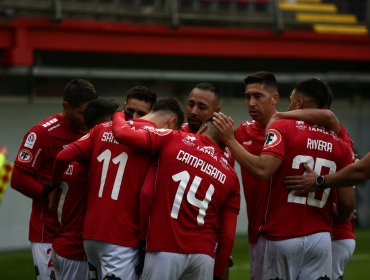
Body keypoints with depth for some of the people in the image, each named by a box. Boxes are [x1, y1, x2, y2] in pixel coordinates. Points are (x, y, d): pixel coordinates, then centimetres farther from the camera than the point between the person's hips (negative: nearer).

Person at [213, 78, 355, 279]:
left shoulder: (283, 128, -6)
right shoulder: (340, 145, 6)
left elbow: (262, 170, -21)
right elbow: (348, 203, 3)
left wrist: (230, 140, -11)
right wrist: (340, 218, 26)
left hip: (280, 239, -3)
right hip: (320, 239, 3)